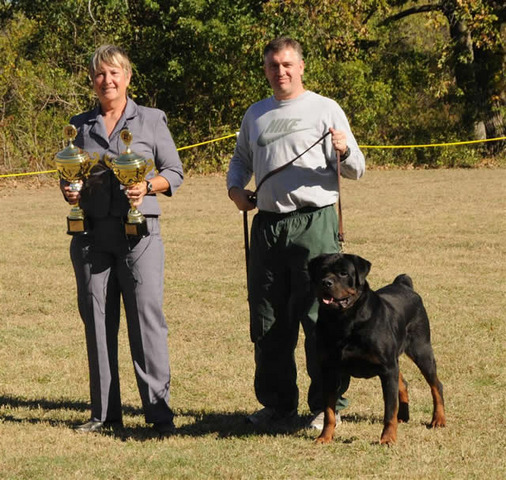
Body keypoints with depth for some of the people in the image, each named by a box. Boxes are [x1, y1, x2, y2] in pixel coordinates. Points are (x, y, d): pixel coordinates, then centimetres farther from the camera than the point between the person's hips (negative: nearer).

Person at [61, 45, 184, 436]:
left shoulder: (151, 120, 6)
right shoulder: (80, 125, 13)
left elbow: (174, 172, 7)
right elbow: (66, 173, 20)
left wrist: (147, 186, -12)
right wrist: (70, 191, -3)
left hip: (139, 231, -3)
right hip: (92, 231, 3)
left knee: (147, 315, -8)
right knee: (97, 319, 3)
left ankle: (159, 409, -5)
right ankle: (105, 412, 11)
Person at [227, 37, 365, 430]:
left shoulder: (325, 110, 1)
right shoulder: (256, 114, 16)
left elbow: (355, 170, -2)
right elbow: (241, 159, 29)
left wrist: (344, 150, -24)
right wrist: (235, 188, 9)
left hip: (313, 224, -5)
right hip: (267, 224, 5)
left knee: (320, 317, -7)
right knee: (268, 322, 7)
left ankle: (327, 405, -2)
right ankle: (278, 404, 17)